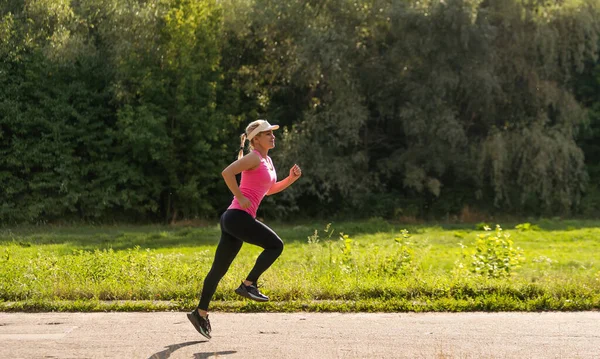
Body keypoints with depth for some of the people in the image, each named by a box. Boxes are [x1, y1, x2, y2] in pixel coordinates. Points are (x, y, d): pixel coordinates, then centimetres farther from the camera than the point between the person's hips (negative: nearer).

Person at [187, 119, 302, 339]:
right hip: (238, 216, -9)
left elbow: (270, 190, 30)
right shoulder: (254, 158, -8)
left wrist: (292, 178, 17)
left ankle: (200, 313, 15)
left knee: (219, 269, 10)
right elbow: (227, 172, -21)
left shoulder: (267, 160, 20)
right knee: (275, 245, -10)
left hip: (235, 220, 9)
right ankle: (248, 284, -5)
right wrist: (240, 198, -18)